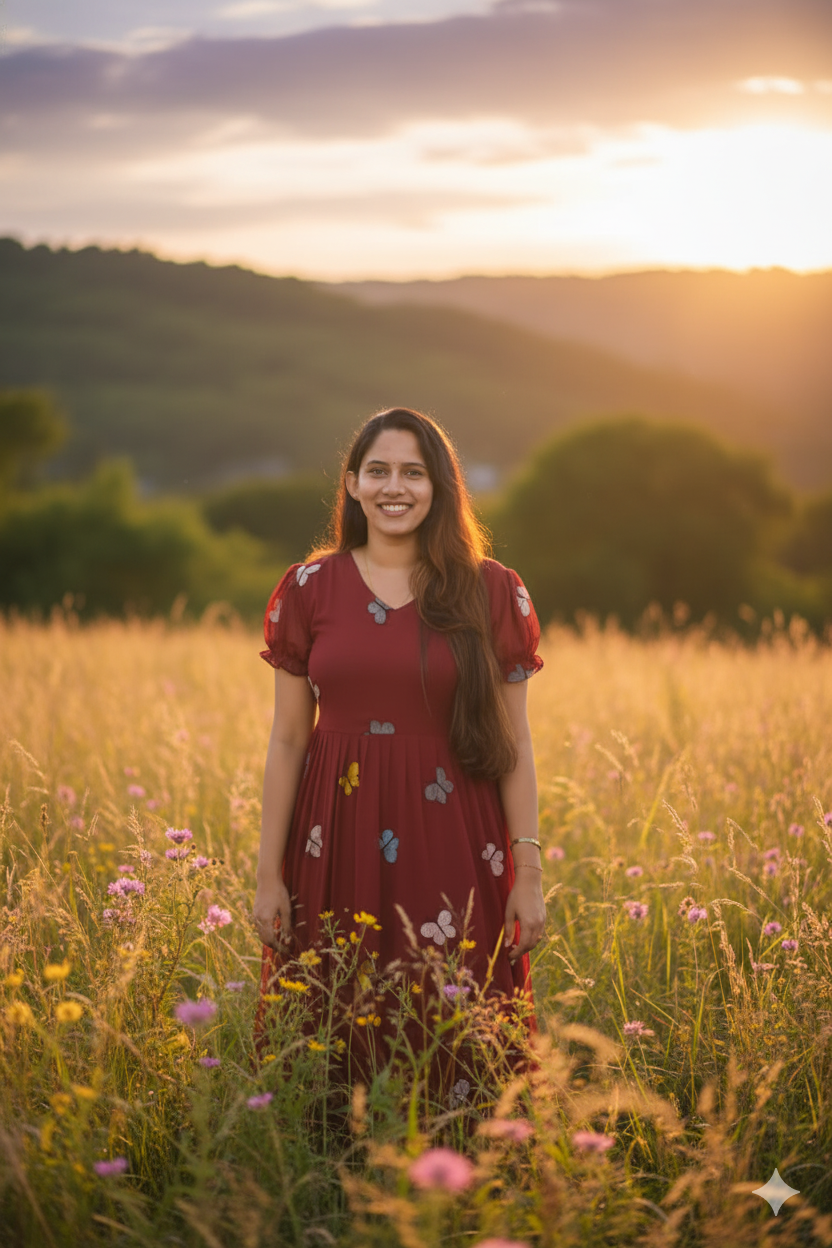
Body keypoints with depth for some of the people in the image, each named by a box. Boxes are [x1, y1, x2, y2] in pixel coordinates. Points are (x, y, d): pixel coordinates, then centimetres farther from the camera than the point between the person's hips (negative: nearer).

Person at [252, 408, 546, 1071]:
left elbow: (514, 742, 3)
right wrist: (270, 874, 2)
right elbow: (288, 740, 5)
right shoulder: (309, 589, 3)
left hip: (451, 840, 0)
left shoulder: (492, 593, 2)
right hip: (339, 839, 1)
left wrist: (530, 874, -2)